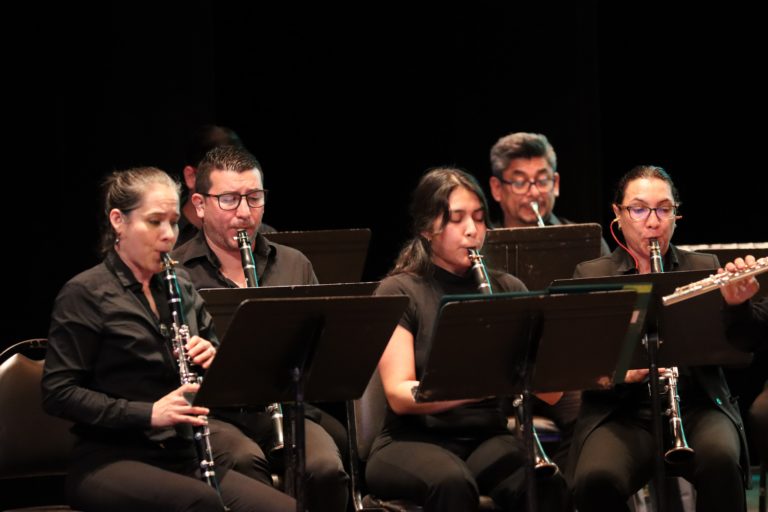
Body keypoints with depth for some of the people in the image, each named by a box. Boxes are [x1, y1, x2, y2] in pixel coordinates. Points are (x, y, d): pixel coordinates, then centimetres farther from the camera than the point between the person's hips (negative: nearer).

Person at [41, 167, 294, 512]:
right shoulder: (84, 295, -4)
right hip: (111, 460, -6)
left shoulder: (179, 286, 15)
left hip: (181, 458, 6)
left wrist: (213, 357, -3)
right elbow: (58, 393, -10)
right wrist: (147, 413, -20)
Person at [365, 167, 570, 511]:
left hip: (489, 437, 3)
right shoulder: (398, 292, -1)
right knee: (452, 481, -38)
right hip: (415, 441, -3)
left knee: (546, 484, -31)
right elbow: (399, 395, -13)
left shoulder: (508, 290, 10)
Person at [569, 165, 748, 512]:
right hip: (622, 414, -1)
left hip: (698, 405, 1)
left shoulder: (704, 268, 13)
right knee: (596, 480, -33)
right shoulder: (591, 276, 10)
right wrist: (621, 372, -18)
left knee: (720, 458, -34)